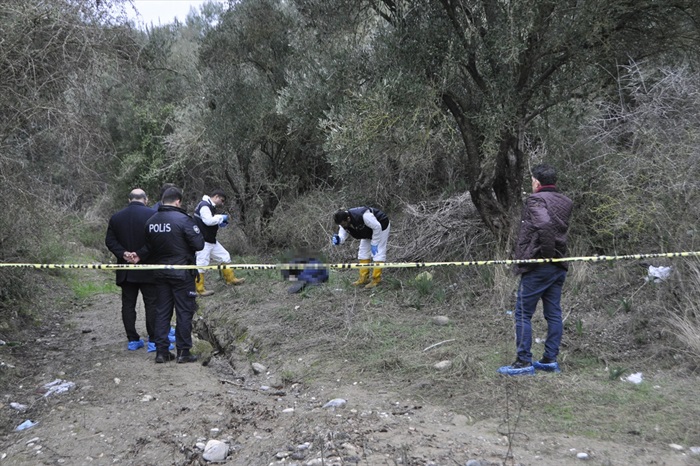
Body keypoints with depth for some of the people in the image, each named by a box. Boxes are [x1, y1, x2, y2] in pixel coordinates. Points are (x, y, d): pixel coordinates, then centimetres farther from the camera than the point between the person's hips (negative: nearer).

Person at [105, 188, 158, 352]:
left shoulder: (116, 217, 5)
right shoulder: (152, 215, -10)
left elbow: (110, 241, 1)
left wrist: (123, 253, -8)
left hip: (126, 270, 4)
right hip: (148, 269, -4)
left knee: (128, 304, 11)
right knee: (151, 304, 2)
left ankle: (132, 340, 14)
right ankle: (153, 341, 2)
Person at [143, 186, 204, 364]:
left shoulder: (151, 221, 4)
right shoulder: (183, 219, -16)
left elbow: (148, 247, 3)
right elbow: (199, 244, -14)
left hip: (160, 273, 6)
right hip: (181, 273, -5)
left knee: (162, 311, 12)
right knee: (184, 311, 4)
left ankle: (161, 351, 14)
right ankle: (183, 352, 7)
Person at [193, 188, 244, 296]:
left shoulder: (211, 206, 16)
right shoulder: (204, 205, -16)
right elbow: (208, 221, -28)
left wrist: (220, 223, 5)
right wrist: (221, 217, -14)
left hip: (211, 240, 10)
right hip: (203, 241, -10)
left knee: (224, 256, 15)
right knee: (201, 264, -5)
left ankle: (231, 279, 27)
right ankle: (200, 289, 1)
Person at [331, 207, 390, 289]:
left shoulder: (363, 216, -42)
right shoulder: (343, 222, -18)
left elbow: (377, 227, -31)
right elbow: (342, 235, -16)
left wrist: (374, 244, -25)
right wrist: (338, 240, -41)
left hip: (381, 226, -8)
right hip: (368, 231, 8)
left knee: (377, 252, -11)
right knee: (363, 252, 6)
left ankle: (376, 280, -6)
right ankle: (364, 278, 13)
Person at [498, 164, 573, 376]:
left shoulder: (535, 199, -12)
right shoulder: (565, 202, 13)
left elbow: (544, 223, -26)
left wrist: (548, 252, -19)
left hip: (537, 266, -8)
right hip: (559, 267, 8)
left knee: (523, 314, -1)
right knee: (553, 314, 10)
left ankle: (524, 362, 0)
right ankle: (550, 360, 15)